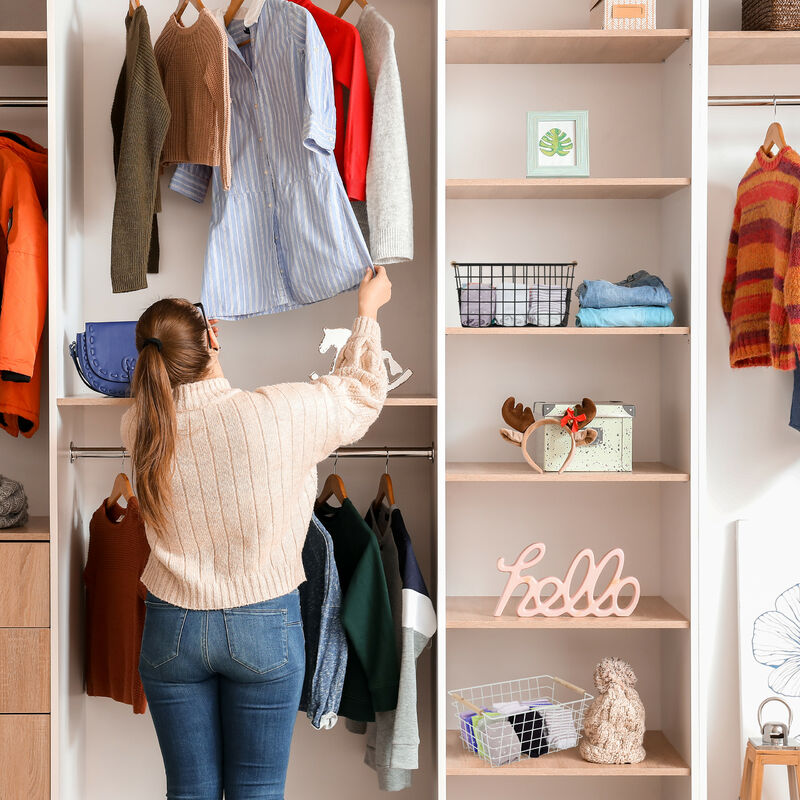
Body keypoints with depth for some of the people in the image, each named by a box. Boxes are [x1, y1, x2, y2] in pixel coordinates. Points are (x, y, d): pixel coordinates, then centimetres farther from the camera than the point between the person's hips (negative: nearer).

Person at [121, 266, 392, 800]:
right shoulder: (279, 413, -19)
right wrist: (369, 310, 15)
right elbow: (360, 394, 0)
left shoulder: (140, 425, -9)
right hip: (264, 629, -2)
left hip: (172, 629, 3)